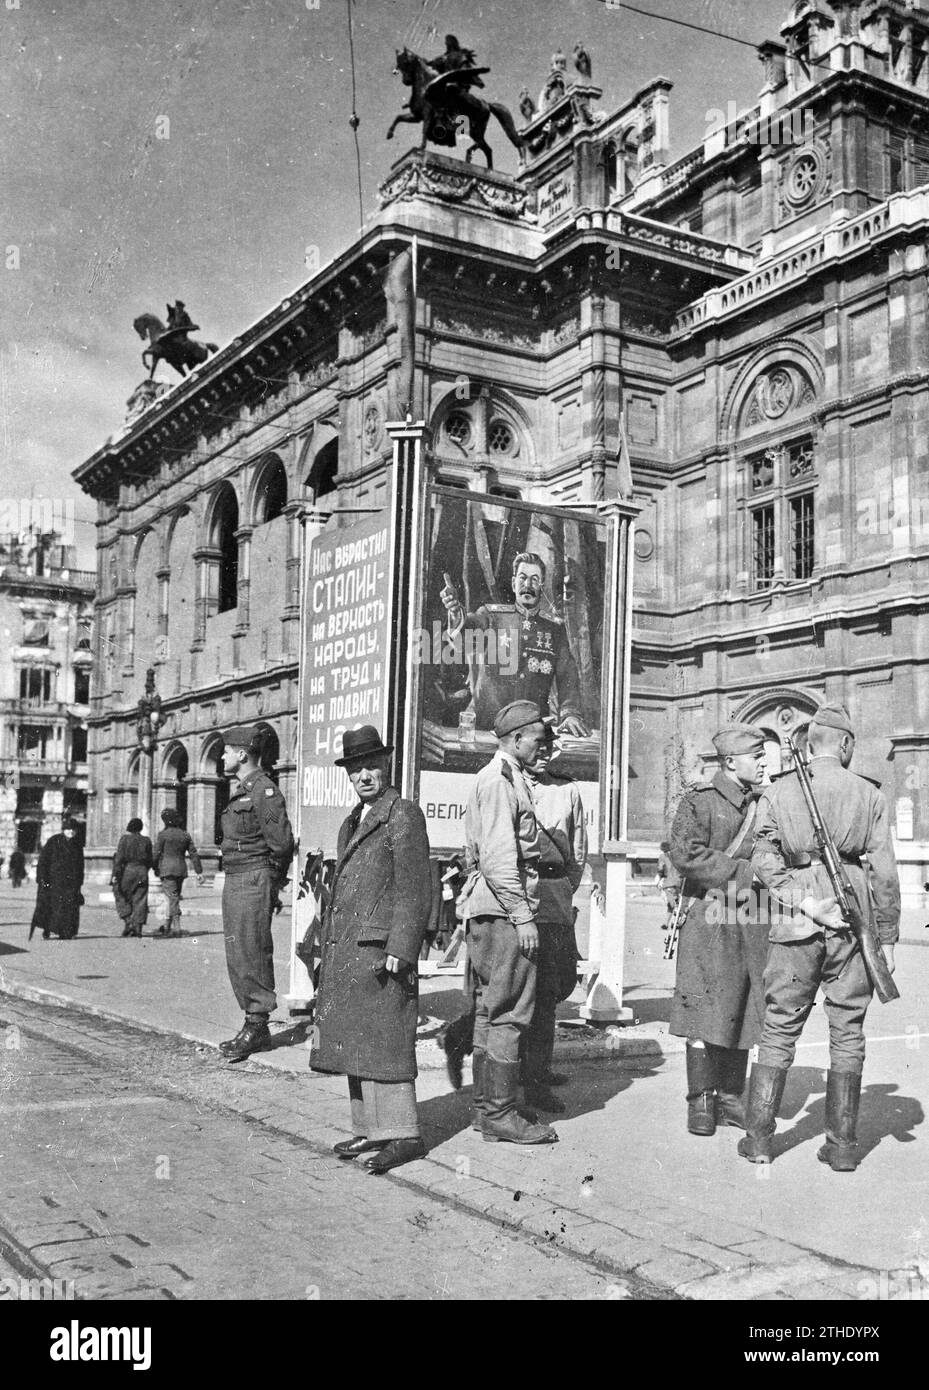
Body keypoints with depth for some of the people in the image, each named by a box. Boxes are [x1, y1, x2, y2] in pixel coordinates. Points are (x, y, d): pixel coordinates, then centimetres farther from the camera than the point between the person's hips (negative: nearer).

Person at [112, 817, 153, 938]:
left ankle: (128, 921, -4)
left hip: (126, 871, -3)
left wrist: (115, 874, -9)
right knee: (139, 900, 5)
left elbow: (119, 858, -10)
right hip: (142, 872, 3)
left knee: (121, 897, 11)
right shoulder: (146, 841, 5)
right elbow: (149, 861, 9)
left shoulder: (124, 839, -5)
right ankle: (138, 928, 1)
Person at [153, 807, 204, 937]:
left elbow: (156, 854, -7)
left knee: (172, 898, -6)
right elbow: (194, 854, 5)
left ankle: (176, 928, -11)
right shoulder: (185, 834, 8)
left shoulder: (163, 834, -7)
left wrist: (156, 869, 9)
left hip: (167, 869, -5)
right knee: (174, 898, 14)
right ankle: (167, 926, 22)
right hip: (181, 869, 5)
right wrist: (199, 872, 6)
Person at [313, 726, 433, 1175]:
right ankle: (370, 1130, 17)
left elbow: (415, 891, -12)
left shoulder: (405, 816, -6)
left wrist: (399, 952, -18)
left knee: (382, 1042, -8)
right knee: (352, 1044, 10)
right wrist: (327, 948, 18)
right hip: (345, 952, 9)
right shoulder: (352, 823, 20)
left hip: (379, 948, -9)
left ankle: (403, 1135, -2)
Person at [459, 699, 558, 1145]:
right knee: (508, 1013, -6)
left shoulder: (508, 778, 19)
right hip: (504, 909, -11)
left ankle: (487, 1106, 21)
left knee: (490, 1011, 14)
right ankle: (500, 1114, -1)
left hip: (487, 911, 11)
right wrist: (522, 916, -20)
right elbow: (499, 857, -20)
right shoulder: (499, 780, -13)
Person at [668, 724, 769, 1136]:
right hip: (710, 919, -6)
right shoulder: (700, 802, -3)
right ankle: (700, 1102, 7)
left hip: (753, 922, 6)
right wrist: (740, 870, -15)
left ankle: (730, 1099, 19)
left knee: (743, 1013, 9)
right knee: (706, 1013, -3)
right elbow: (684, 855, -16)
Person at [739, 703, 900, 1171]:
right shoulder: (870, 795, 3)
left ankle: (759, 1137, 9)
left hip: (795, 923, 0)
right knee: (847, 1032, 7)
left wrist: (800, 898, -9)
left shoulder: (778, 792, 5)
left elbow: (763, 858, -6)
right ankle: (842, 1144, 11)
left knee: (779, 1029, 7)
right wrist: (887, 937, 4)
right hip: (853, 922, 0)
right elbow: (884, 872, 0)